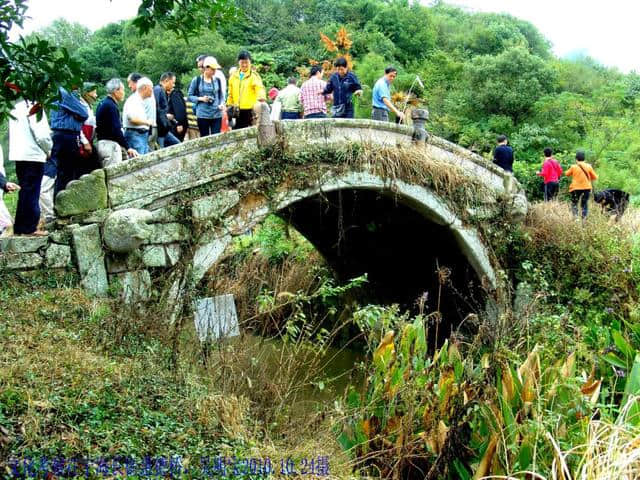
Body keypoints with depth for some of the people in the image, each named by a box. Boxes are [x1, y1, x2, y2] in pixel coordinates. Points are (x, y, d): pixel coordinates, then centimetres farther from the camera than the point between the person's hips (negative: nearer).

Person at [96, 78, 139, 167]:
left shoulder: (102, 104, 16)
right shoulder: (111, 106, -14)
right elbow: (116, 130, -21)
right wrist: (128, 148, -20)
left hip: (102, 143, 10)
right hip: (110, 144, -10)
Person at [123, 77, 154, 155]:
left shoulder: (140, 101, 20)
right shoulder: (133, 100, -11)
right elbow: (133, 119, -23)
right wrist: (147, 122, -11)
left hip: (143, 135, 10)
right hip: (134, 134, -10)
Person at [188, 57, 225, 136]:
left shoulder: (217, 80, 6)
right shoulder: (196, 80, -1)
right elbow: (189, 96, 2)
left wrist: (222, 104, -6)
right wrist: (201, 98, -13)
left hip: (216, 115, 2)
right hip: (202, 115, -1)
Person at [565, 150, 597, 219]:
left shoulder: (573, 167, -7)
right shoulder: (589, 166, -2)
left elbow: (567, 174, 11)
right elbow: (595, 177, 4)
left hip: (576, 188, -2)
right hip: (587, 188, 2)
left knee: (574, 203, 11)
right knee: (585, 204, 11)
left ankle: (575, 217, -7)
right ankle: (584, 219, 6)